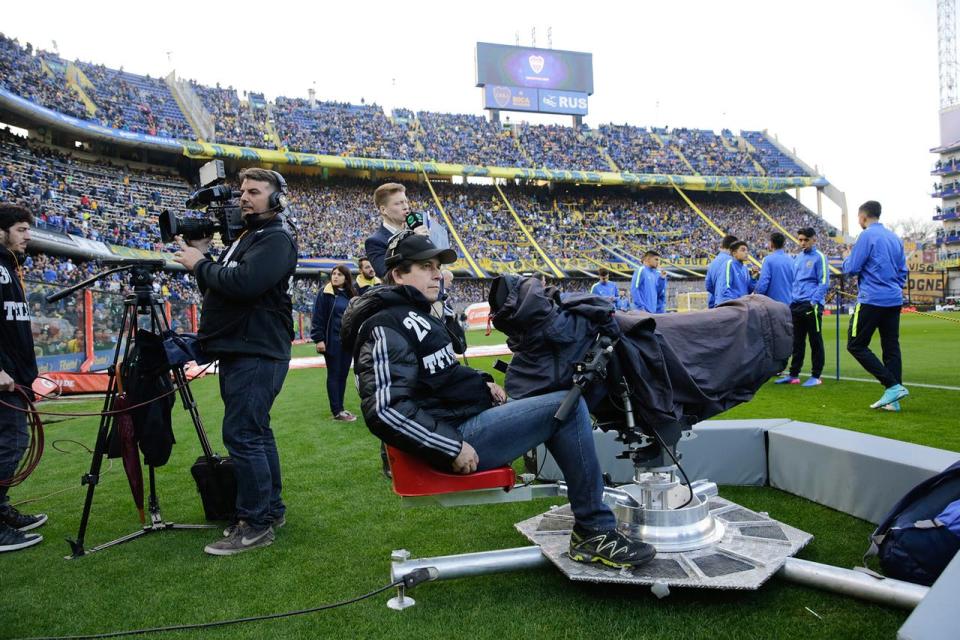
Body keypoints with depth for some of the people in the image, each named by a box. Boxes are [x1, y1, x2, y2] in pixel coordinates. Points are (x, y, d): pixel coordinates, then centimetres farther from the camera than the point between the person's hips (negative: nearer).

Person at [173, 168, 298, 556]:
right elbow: (218, 288, 19)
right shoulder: (245, 237, 21)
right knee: (256, 433, 14)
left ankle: (255, 524, -1)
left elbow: (244, 283, -26)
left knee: (242, 435, -10)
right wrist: (200, 256, 5)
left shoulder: (277, 239, -10)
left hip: (257, 353, -10)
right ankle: (271, 510, 25)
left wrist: (200, 265, -11)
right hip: (237, 350, 10)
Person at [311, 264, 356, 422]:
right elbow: (318, 317, -8)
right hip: (332, 341, -5)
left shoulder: (351, 295, 9)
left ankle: (339, 408, 19)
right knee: (334, 375, 1)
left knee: (343, 374, 9)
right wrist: (319, 339, -14)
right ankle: (337, 411, 5)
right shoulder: (325, 293, -6)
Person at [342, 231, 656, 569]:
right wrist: (452, 448, -24)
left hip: (467, 416, 11)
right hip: (457, 436, -11)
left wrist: (481, 382, 12)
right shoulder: (386, 327, -15)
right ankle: (596, 532, -5)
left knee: (558, 407, 21)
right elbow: (385, 411, -25)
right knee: (569, 406, -13)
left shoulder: (413, 314, 18)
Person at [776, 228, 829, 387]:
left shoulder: (819, 257, -5)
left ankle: (816, 376, 7)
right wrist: (792, 300, 12)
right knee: (797, 341, 10)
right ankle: (793, 374, 16)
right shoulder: (797, 257, 15)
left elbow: (824, 282, -9)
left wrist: (814, 301, -17)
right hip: (796, 305, 6)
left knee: (815, 341, 1)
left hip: (812, 305, -6)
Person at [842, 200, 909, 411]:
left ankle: (893, 386, -10)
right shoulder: (894, 237, 15)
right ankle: (892, 400, 7)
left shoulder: (867, 236, -9)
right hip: (894, 301, 8)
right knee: (891, 348, 8)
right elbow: (903, 271, 19)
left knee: (856, 345, -1)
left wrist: (847, 260, 11)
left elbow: (851, 269, -10)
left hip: (872, 300, -8)